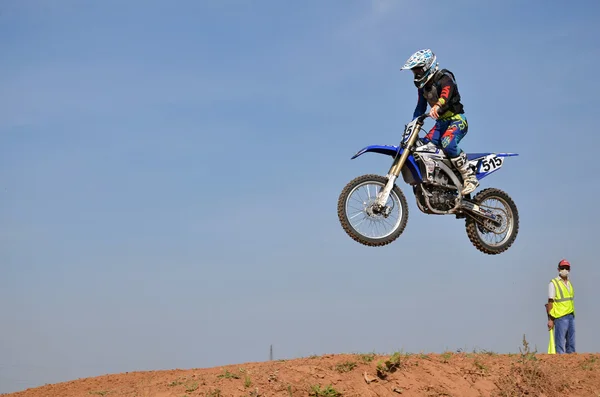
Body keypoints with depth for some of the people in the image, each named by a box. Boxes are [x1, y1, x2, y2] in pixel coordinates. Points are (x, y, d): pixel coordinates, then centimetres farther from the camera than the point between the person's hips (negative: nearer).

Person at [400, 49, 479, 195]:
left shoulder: (444, 78, -14)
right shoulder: (422, 85, 12)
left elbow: (446, 94, -36)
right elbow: (420, 107, 19)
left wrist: (437, 106, -56)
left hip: (457, 119, -8)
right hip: (441, 122, 9)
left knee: (447, 143, -34)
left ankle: (470, 178, -29)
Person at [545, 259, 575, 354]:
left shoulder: (569, 283, 16)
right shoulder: (553, 283, -5)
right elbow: (550, 302, -9)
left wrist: (572, 316, 13)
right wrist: (550, 320, -14)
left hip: (571, 316, 7)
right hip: (560, 317, -7)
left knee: (571, 343, 9)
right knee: (560, 343, -6)